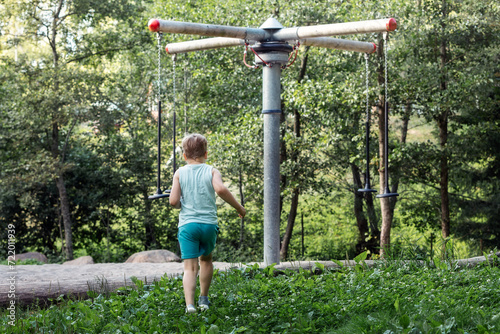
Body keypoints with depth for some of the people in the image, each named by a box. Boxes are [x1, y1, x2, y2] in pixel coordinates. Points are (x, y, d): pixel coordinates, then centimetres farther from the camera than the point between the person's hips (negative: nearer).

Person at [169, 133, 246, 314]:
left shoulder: (180, 173, 4)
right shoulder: (211, 171, 2)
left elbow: (173, 201, -5)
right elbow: (221, 189, -18)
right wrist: (239, 207, -8)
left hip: (187, 224, -1)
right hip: (209, 223, 1)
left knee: (190, 267, -4)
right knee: (206, 259, 24)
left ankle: (189, 304, -22)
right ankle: (203, 299, 32)